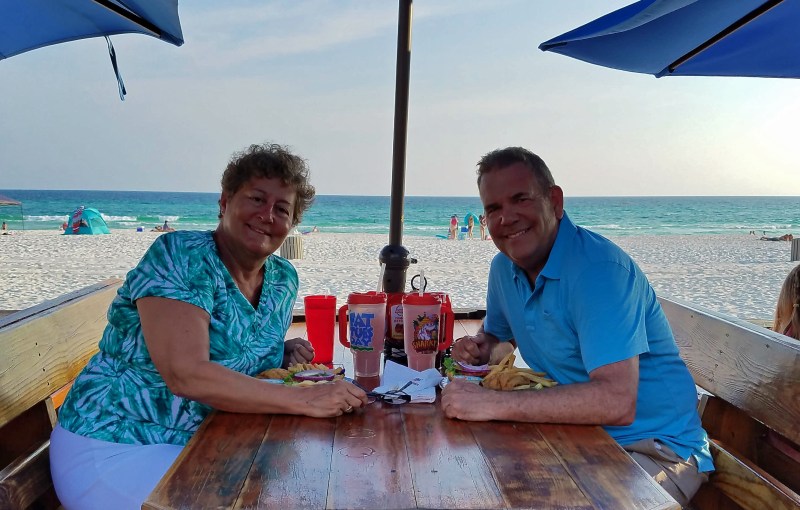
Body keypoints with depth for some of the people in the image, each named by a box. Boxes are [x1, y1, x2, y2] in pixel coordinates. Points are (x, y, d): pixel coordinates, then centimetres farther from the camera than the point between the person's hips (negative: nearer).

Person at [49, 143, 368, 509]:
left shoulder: (284, 279, 3)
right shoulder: (180, 256, -18)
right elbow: (186, 375, -30)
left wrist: (286, 353, -4)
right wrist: (305, 400, -30)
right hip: (116, 448, -6)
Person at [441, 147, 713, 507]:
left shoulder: (599, 267, -24)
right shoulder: (504, 267, 2)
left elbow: (616, 402, -33)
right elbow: (499, 337, 20)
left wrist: (491, 403, -33)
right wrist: (480, 348, -4)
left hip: (654, 448, -6)